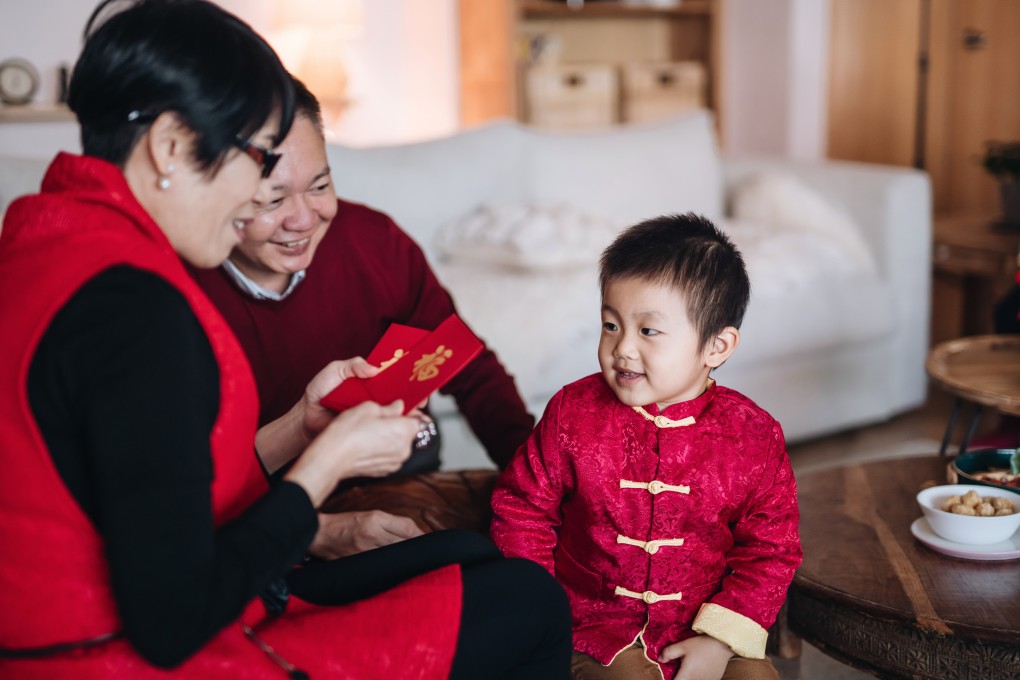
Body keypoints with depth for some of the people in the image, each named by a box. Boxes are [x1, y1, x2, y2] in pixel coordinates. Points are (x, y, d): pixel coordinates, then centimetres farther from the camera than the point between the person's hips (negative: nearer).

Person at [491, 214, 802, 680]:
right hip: (600, 621, -1)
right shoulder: (573, 414, -6)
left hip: (707, 625, 2)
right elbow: (522, 507, 3)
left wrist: (722, 638, -9)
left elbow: (770, 548, 0)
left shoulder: (754, 436, -7)